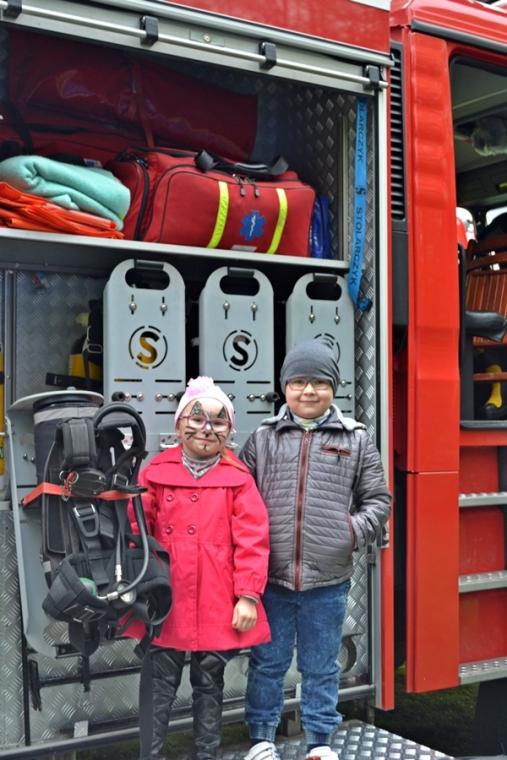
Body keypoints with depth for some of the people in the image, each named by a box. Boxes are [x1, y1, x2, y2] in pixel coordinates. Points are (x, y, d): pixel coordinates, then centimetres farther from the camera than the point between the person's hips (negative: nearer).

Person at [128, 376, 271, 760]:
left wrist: (248, 595, -9)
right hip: (166, 602, 1)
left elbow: (252, 540, -6)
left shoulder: (238, 479, -3)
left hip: (218, 607, -1)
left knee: (209, 685, 14)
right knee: (158, 684, 9)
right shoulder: (156, 473, 1)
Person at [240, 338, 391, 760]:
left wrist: (353, 532, -9)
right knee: (268, 662, 12)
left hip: (328, 579, 0)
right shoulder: (263, 438, 4)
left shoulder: (356, 440, 3)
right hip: (271, 577, 1)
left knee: (322, 667, 13)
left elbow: (377, 499, 7)